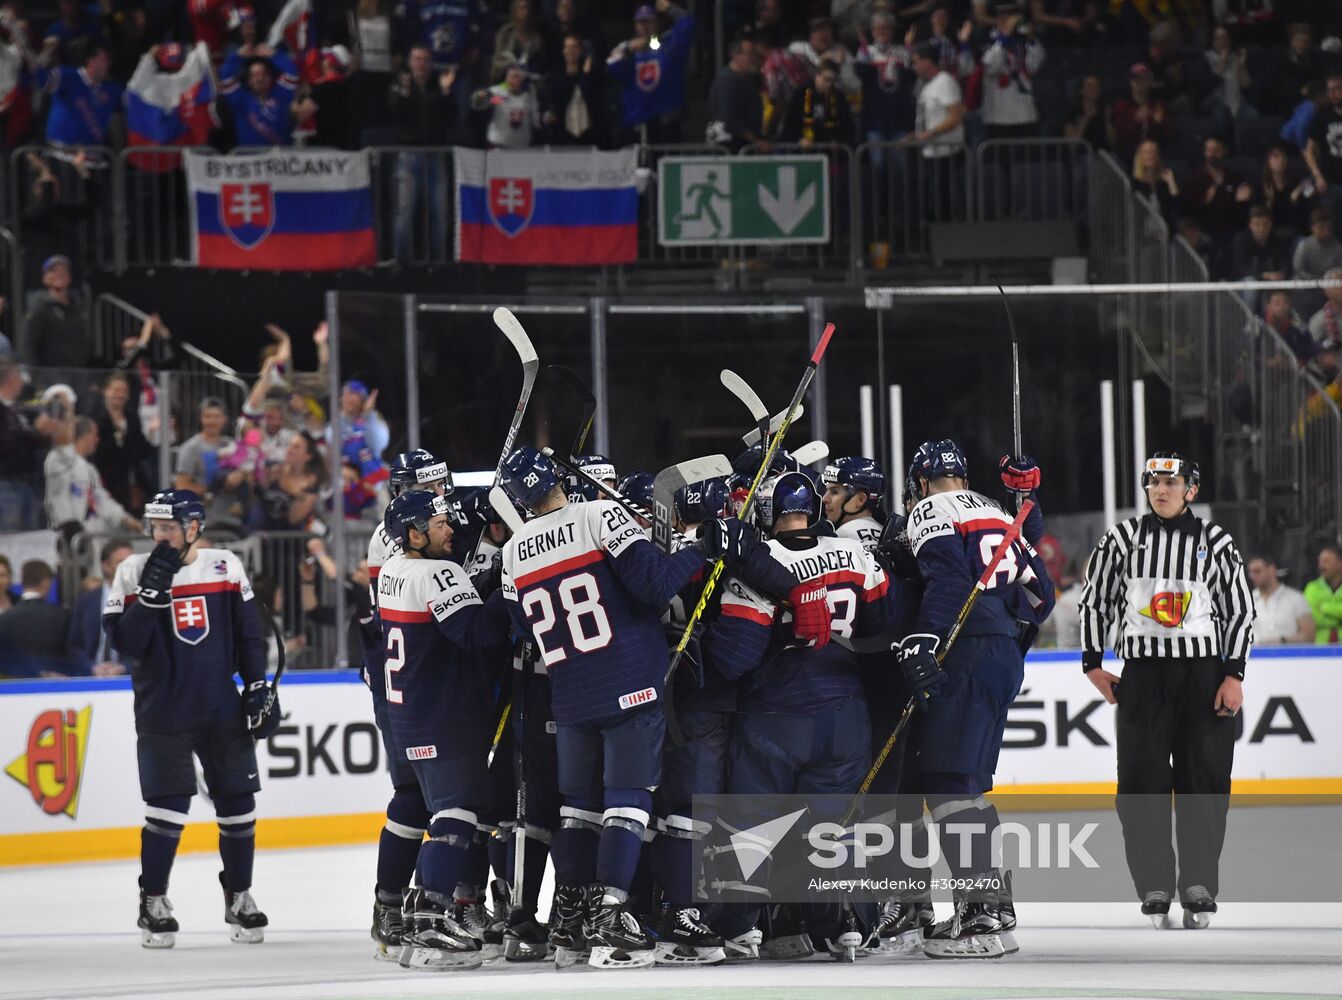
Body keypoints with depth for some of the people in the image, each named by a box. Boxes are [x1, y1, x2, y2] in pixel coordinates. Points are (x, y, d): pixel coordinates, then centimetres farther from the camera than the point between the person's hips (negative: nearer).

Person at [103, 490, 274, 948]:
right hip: (162, 715, -3)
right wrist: (152, 592, -22)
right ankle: (153, 902, 5)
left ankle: (239, 898, 19)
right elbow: (125, 643, -13)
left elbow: (248, 632, 10)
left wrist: (259, 686, 5)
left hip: (222, 709, 3)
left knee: (238, 803, 5)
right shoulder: (134, 573, -4)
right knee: (167, 807, -7)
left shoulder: (225, 567, 3)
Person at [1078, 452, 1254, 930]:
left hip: (1203, 674, -1)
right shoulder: (1122, 538, 4)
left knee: (1203, 780, -2)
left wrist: (1234, 675, -2)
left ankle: (1198, 885, 5)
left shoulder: (1214, 541, 3)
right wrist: (1093, 664, 6)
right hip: (1142, 673, 1)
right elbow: (1094, 599, 11)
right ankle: (1154, 885, 3)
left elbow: (1241, 608, 5)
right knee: (1143, 782, -3)